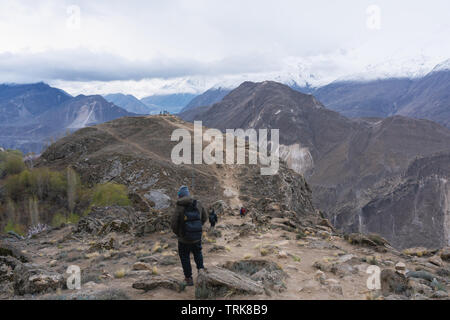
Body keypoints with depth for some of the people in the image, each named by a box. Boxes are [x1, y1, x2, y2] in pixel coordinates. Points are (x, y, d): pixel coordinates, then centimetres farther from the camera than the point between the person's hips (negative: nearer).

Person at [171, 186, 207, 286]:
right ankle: (200, 268, 12)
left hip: (184, 239, -3)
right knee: (198, 253, 28)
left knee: (185, 257, 15)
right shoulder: (198, 204, -4)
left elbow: (174, 223, -16)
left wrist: (177, 233, 3)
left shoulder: (179, 207, -16)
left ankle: (189, 278, 20)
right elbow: (205, 217, 6)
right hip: (197, 237, 3)